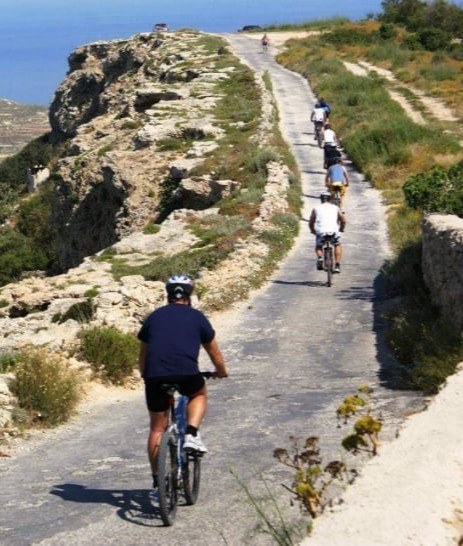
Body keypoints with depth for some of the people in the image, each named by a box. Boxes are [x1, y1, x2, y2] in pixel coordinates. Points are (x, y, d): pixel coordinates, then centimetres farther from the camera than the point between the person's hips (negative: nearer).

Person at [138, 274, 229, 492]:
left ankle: (157, 482, 12)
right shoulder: (197, 317, 17)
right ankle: (191, 435, 8)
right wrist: (222, 372, 44)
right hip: (186, 373, -2)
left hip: (155, 376, 2)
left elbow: (143, 356, 27)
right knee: (199, 394, 31)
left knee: (157, 428, 13)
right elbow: (215, 354, 25)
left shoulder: (154, 317, 22)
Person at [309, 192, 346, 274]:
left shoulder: (316, 208, 16)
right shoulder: (335, 208, 17)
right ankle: (337, 266, 18)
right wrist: (341, 229, 36)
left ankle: (320, 257, -5)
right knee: (337, 245, 29)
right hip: (334, 231, 0)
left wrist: (313, 231, 37)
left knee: (318, 247, 27)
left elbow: (311, 223, 17)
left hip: (320, 232, 0)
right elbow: (343, 220, 16)